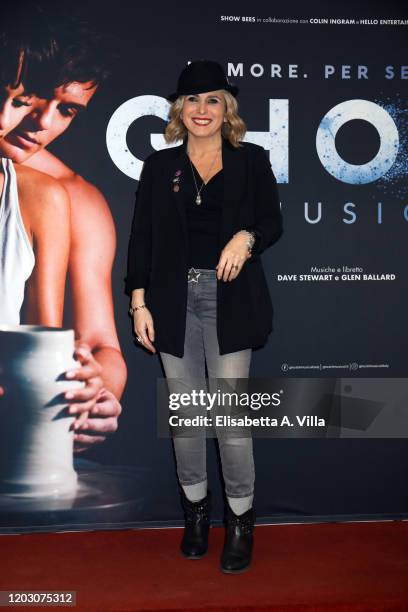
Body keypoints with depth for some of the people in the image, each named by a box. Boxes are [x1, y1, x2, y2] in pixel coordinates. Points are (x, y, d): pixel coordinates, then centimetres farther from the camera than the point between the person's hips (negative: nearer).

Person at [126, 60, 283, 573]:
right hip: (175, 300, 2)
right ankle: (195, 508, 27)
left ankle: (241, 520, 15)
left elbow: (272, 222, 7)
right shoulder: (160, 166, 10)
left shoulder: (251, 160, 8)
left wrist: (246, 237, -16)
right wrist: (139, 303, 0)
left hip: (228, 299, -1)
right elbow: (141, 238, 7)